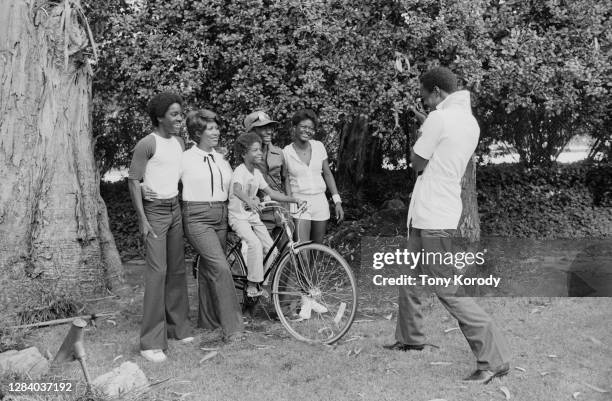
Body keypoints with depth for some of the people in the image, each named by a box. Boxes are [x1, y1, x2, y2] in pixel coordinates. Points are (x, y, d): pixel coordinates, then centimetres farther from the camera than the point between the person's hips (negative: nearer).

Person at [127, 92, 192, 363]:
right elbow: (133, 181, -11)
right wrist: (142, 219, -15)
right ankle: (151, 341, -9)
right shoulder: (147, 144, -11)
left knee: (177, 270, 9)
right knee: (157, 271, -12)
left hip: (176, 209, 7)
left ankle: (177, 326, 20)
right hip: (155, 210, -7)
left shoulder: (180, 143, 11)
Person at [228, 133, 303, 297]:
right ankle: (252, 286, -20)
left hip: (253, 215, 7)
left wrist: (294, 199, 3)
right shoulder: (240, 171, -16)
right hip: (238, 217, -7)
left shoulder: (257, 173, 7)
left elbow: (270, 192, 11)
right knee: (255, 244, -28)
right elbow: (237, 190, -36)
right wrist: (249, 201, -56)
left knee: (271, 249, -4)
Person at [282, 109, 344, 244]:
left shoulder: (318, 146, 3)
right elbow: (286, 181, -5)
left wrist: (337, 202, 5)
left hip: (320, 202, 4)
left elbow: (327, 174, 9)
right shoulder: (286, 152, -6)